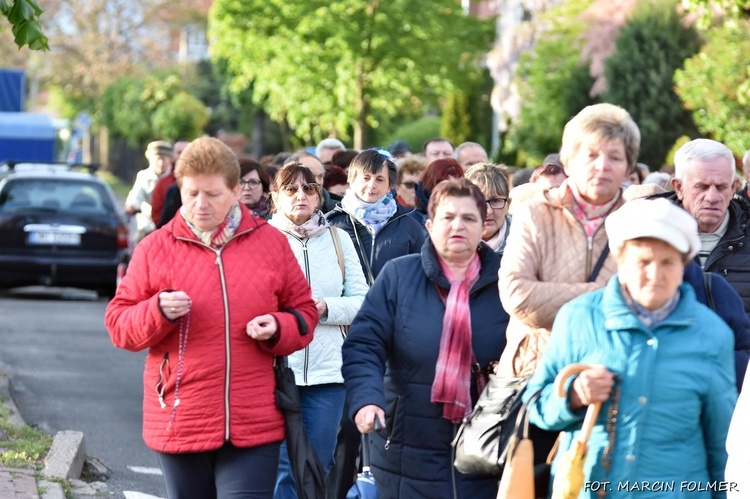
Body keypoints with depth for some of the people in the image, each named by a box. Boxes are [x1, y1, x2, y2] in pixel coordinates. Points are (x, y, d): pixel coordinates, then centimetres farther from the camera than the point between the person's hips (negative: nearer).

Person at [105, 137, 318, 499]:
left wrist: (277, 329, -10)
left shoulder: (271, 242, 5)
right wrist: (158, 312, -16)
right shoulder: (156, 248, 3)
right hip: (179, 424, 1)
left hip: (254, 426, -1)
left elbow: (304, 314, 11)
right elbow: (118, 324, 4)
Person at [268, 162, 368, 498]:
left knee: (317, 466, 7)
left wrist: (325, 308, -9)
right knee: (281, 467, -4)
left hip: (327, 370, 3)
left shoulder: (338, 239, 10)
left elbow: (362, 302, 7)